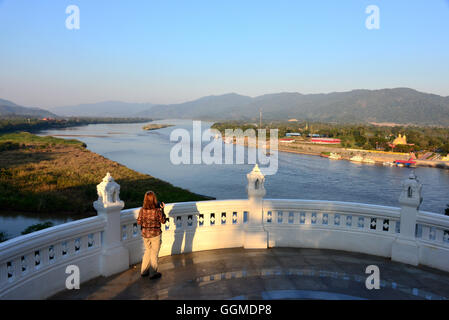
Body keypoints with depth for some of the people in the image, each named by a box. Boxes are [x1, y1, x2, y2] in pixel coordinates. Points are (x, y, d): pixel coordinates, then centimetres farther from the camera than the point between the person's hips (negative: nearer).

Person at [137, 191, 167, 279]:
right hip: (155, 234, -4)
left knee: (148, 251, 24)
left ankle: (144, 271, 33)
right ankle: (153, 273, 23)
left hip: (145, 234, 4)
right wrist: (162, 210, -1)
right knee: (154, 253, 12)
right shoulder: (157, 211, -19)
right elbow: (163, 221, -6)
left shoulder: (142, 210, -10)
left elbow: (139, 222, -1)